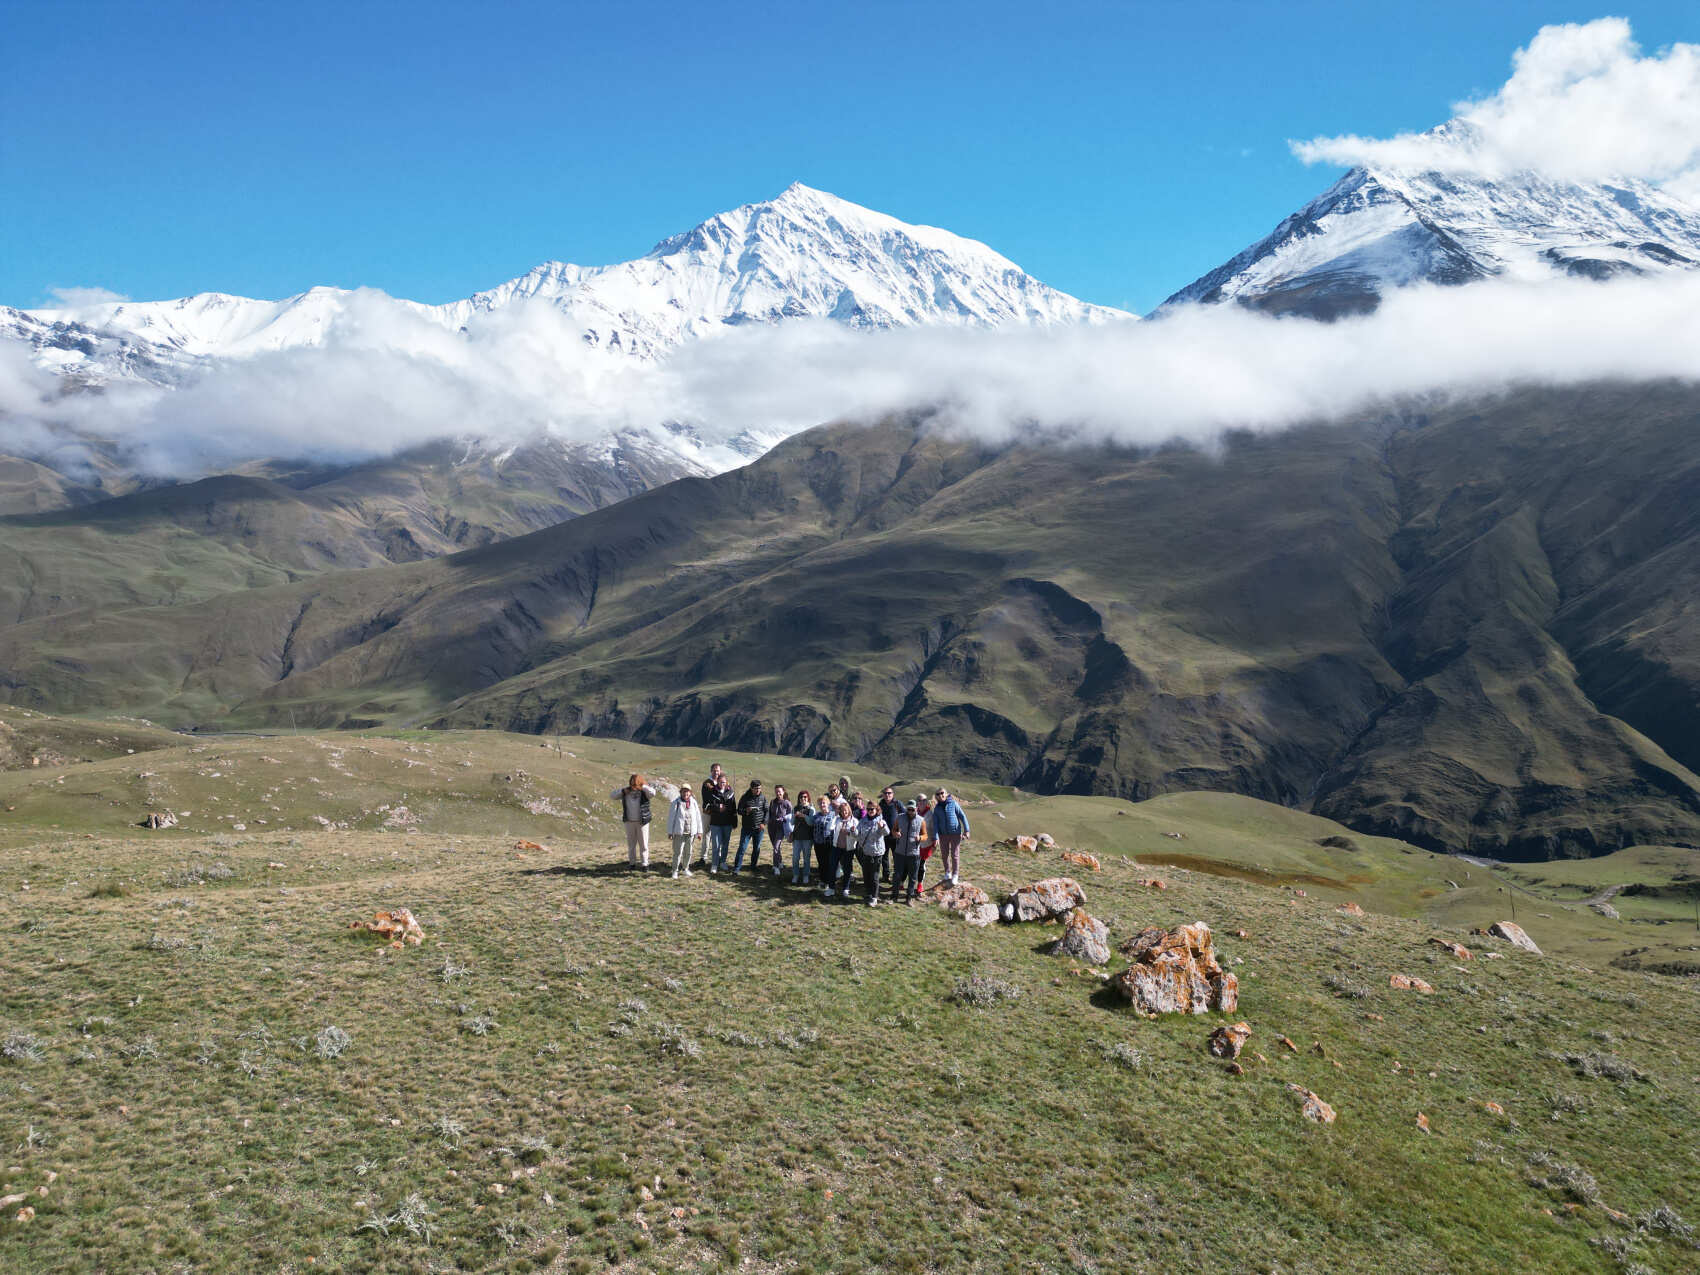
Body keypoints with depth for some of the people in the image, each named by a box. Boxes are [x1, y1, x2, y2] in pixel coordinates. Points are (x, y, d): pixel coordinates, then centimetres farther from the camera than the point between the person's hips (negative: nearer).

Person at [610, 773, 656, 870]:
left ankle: (644, 864, 7)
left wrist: (642, 786, -21)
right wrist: (622, 790, -10)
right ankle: (632, 863, 21)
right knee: (631, 843, 11)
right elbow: (612, 795, 4)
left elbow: (652, 793, -25)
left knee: (643, 844, 0)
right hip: (629, 821, 3)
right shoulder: (626, 792, 4)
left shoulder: (644, 792, -5)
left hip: (642, 822, -3)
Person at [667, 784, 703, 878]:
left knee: (688, 852, 13)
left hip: (691, 832, 4)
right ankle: (675, 871, 5)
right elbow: (671, 817, -3)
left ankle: (685, 868, 28)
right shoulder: (676, 803, -6)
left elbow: (698, 817, 8)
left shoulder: (693, 802, 4)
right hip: (679, 832, -4)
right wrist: (670, 831, -4)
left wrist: (699, 831, 7)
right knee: (678, 852, -3)